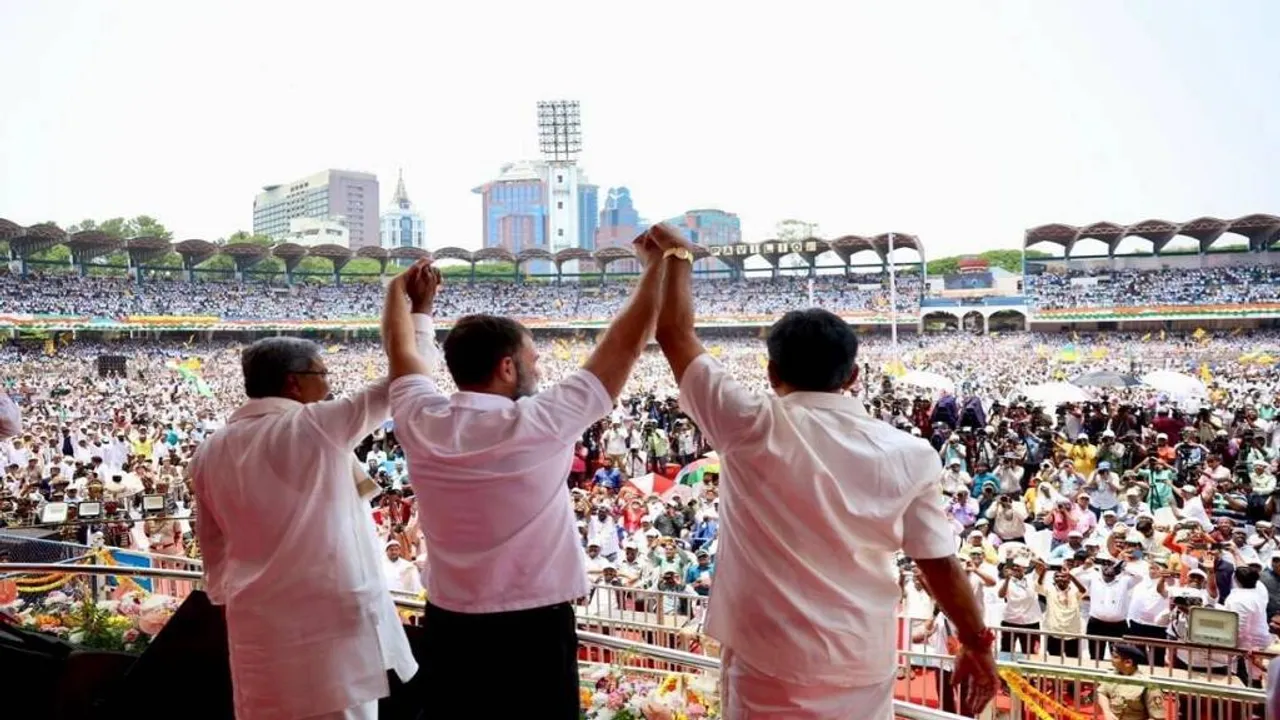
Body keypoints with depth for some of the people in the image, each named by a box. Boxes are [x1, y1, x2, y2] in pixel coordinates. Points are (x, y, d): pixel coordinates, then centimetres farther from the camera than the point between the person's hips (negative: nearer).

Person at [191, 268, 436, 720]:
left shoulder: (211, 453, 6)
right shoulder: (317, 428, -11)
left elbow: (215, 554, 14)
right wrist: (419, 311, 5)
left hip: (257, 628, 6)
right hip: (331, 619, -6)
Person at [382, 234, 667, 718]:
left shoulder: (421, 423, -6)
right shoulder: (539, 424, -17)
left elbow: (399, 348, 15)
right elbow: (625, 345, -9)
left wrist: (402, 288, 31)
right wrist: (657, 265, 3)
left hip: (448, 628, 5)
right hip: (533, 631, -4)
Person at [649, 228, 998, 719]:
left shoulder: (752, 428, -13)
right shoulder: (908, 455, -6)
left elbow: (675, 332, -5)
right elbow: (940, 563, 0)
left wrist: (677, 255, 9)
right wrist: (977, 643, 15)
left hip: (770, 663, -2)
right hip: (863, 666, 3)